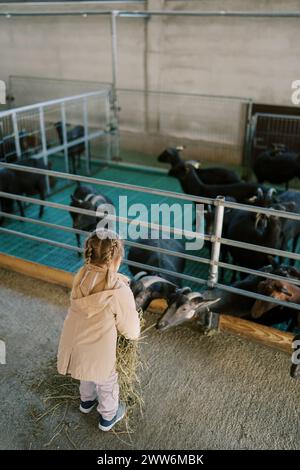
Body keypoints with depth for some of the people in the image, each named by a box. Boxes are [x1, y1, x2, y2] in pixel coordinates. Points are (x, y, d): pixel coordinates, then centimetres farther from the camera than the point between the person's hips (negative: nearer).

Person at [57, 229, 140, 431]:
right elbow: (132, 332, -15)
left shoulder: (81, 277, -10)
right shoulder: (120, 291, -27)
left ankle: (87, 401, 61)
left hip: (73, 345, 6)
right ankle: (108, 417, 49)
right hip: (98, 352, -5)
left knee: (88, 374, 35)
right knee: (107, 384, 25)